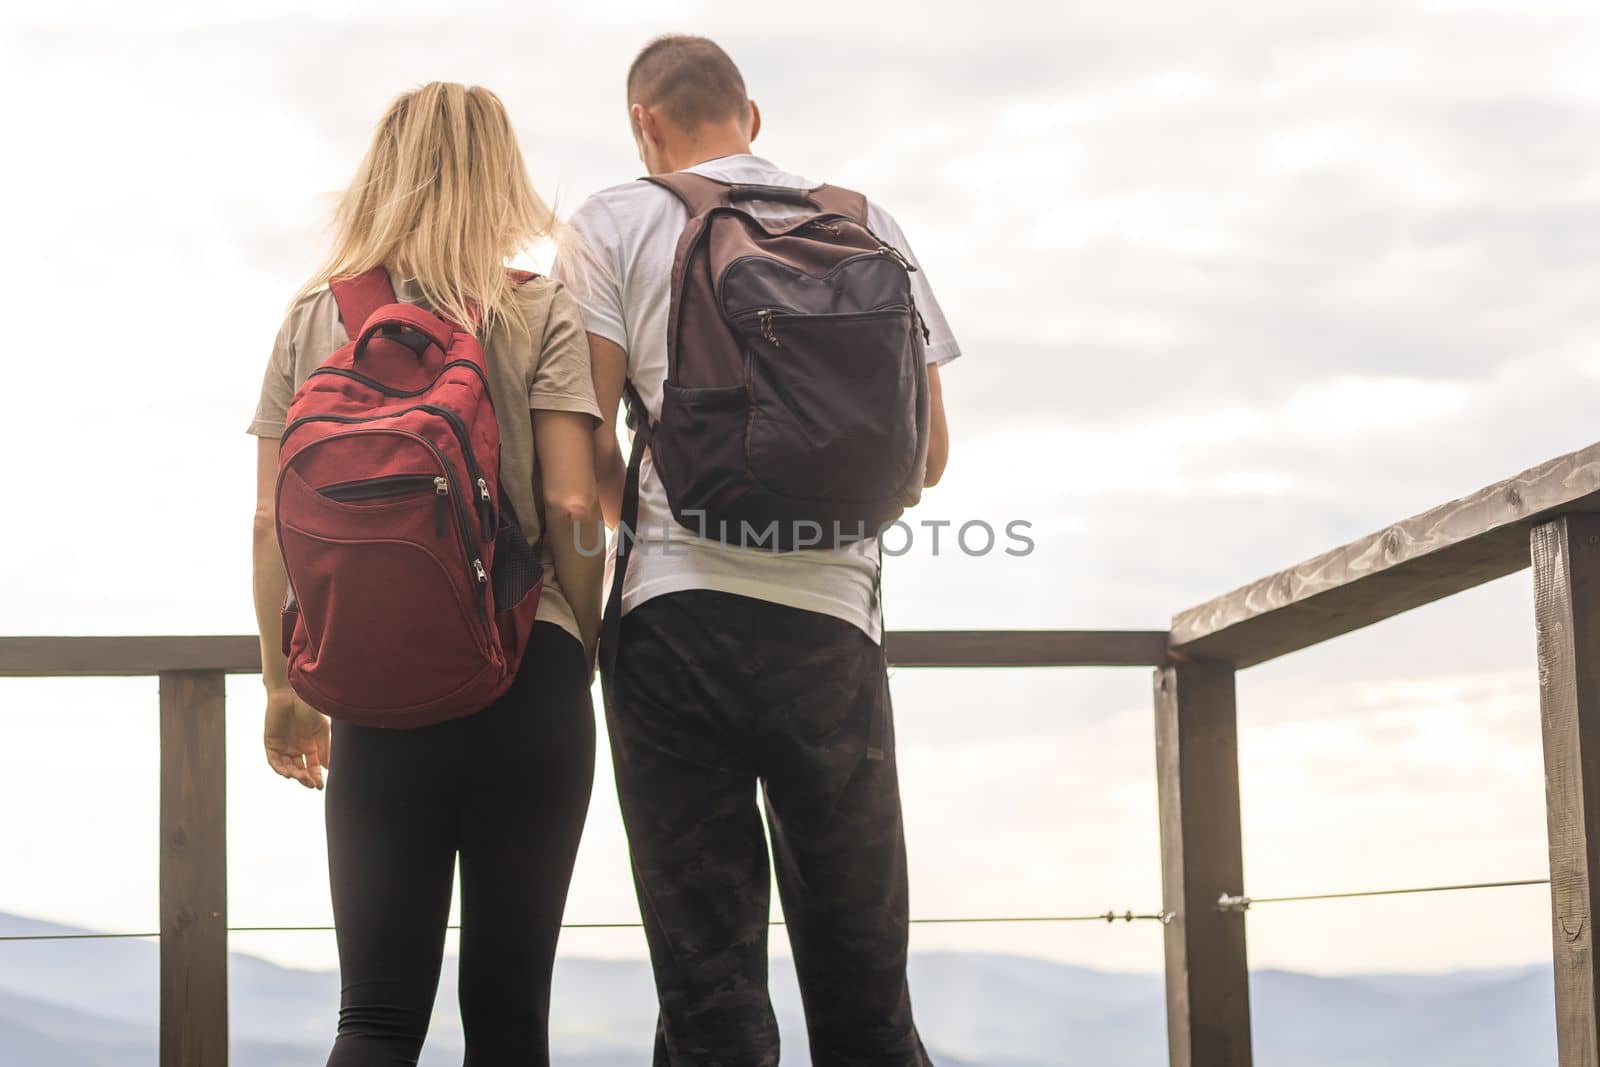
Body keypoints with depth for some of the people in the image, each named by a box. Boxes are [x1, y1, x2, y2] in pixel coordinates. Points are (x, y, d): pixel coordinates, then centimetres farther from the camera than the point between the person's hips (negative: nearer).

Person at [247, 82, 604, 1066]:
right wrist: (589, 645, 7)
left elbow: (273, 523, 5)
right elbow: (570, 503, -6)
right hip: (527, 675, -1)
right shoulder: (541, 313, 2)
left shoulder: (315, 320, 8)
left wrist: (284, 688, 13)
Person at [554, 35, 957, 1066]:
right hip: (834, 613, 2)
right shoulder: (867, 226, 15)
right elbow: (928, 451, 14)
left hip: (679, 610, -2)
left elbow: (583, 446, -1)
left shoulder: (615, 226, 6)